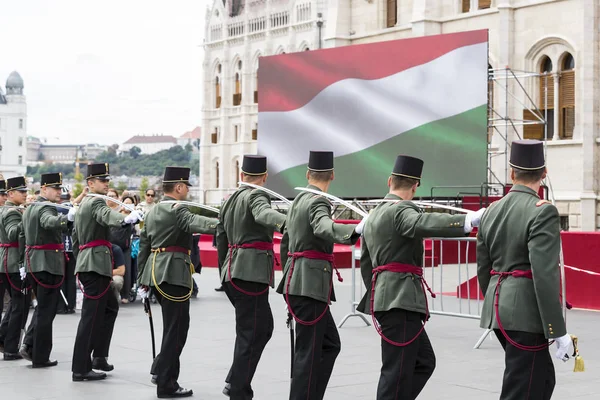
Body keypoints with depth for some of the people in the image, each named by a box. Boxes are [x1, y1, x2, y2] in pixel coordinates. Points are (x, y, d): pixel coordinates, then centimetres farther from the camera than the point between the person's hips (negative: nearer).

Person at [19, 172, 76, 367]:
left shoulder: (29, 209, 16)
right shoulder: (46, 207, -14)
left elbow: (23, 236, 21)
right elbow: (50, 222, -38)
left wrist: (27, 263, 24)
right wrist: (67, 217, -57)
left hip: (32, 263, 9)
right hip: (49, 264, -9)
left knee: (42, 307, 20)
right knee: (47, 310, -2)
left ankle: (29, 345, 9)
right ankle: (40, 357, 2)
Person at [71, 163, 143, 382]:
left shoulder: (84, 204, 20)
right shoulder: (96, 202, -10)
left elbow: (76, 238, 26)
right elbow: (107, 216, -35)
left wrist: (80, 265, 32)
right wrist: (126, 218, -55)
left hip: (86, 263, 10)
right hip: (96, 263, -10)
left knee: (110, 307, 21)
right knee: (92, 315, -8)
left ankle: (99, 356, 21)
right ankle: (81, 369, -6)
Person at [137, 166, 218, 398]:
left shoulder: (153, 212, 17)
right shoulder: (177, 210, -10)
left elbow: (144, 247, 20)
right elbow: (194, 222, -32)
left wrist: (142, 281, 24)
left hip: (155, 272, 9)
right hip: (174, 272, -9)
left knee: (174, 325, 20)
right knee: (176, 328, -3)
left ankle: (161, 369, 19)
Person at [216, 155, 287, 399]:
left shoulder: (230, 200, 19)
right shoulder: (256, 196, -8)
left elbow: (221, 239, 24)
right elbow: (263, 213, -32)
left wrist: (226, 274, 32)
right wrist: (285, 223, -52)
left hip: (234, 271, 9)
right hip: (251, 271, -9)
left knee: (263, 327, 17)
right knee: (251, 334, -4)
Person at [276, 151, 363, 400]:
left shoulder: (299, 200, 16)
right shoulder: (318, 202, -12)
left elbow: (286, 241, 25)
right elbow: (324, 228, -35)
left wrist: (289, 278, 35)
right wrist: (356, 229, -52)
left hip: (297, 282, 10)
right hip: (311, 284, -10)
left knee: (330, 344, 15)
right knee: (309, 351, -5)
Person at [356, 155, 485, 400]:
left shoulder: (375, 214, 20)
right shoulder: (401, 210, -10)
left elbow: (366, 262, 26)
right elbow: (423, 224, -34)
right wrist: (467, 221, -42)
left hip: (386, 296, 10)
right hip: (401, 299, -10)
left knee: (424, 362, 14)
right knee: (397, 371, -7)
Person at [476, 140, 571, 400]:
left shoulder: (492, 211, 9)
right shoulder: (542, 211, -14)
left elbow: (483, 269, 15)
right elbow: (544, 274, -21)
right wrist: (558, 330, -18)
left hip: (499, 309, 8)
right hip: (526, 313, -8)